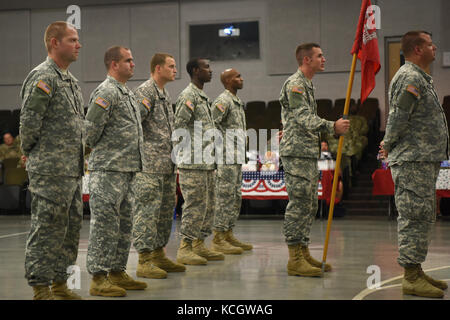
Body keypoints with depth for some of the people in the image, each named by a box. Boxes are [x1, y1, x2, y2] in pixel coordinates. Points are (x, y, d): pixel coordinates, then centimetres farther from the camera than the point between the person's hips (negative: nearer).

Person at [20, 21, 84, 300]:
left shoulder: (71, 80, 18)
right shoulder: (43, 77, -12)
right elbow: (29, 121, -14)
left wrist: (80, 156, 17)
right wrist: (29, 152, -3)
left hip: (73, 170, 9)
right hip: (51, 170, -9)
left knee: (72, 225, 13)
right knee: (46, 227, -4)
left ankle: (60, 283, 23)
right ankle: (41, 288, 3)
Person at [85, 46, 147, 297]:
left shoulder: (128, 93, 19)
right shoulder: (106, 92, -12)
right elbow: (91, 129, -15)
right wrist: (101, 151, 0)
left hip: (128, 170, 10)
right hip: (108, 170, -10)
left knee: (124, 225, 13)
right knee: (105, 224, -7)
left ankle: (118, 272, 21)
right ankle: (99, 278, -4)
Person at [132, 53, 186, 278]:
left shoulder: (165, 94, 21)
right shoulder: (145, 91, -10)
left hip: (168, 165, 10)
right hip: (150, 165, -10)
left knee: (166, 210, 12)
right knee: (148, 210, -8)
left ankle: (159, 255, 20)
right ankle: (144, 260, -4)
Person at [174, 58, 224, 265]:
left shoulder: (203, 97, 20)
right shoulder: (188, 96, -12)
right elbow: (179, 125, -19)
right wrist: (191, 148, -15)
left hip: (206, 162, 10)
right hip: (192, 163, -10)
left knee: (207, 205, 12)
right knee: (195, 205, -8)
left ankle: (199, 245, 20)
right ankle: (185, 249, -3)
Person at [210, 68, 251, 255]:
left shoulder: (237, 101, 19)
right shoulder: (223, 100, -12)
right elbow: (211, 123, -22)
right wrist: (222, 142, -16)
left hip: (237, 158, 10)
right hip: (226, 158, -10)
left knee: (235, 197, 12)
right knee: (225, 196, -8)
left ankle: (228, 235, 19)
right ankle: (218, 239, -5)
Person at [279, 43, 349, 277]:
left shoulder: (307, 85, 22)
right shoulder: (295, 84, -11)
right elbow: (304, 118, -22)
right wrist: (332, 127, -29)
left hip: (309, 153, 10)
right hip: (296, 152, -10)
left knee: (309, 205, 11)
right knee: (299, 203, -11)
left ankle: (304, 253, 16)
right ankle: (295, 259, -9)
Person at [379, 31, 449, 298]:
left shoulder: (420, 77, 22)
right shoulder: (410, 77, -13)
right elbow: (399, 117, -18)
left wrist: (389, 145, 14)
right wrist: (389, 145, -6)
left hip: (424, 160, 11)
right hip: (413, 160, -11)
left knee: (424, 217, 14)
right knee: (415, 217, -9)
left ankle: (416, 272, 21)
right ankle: (411, 278, -7)